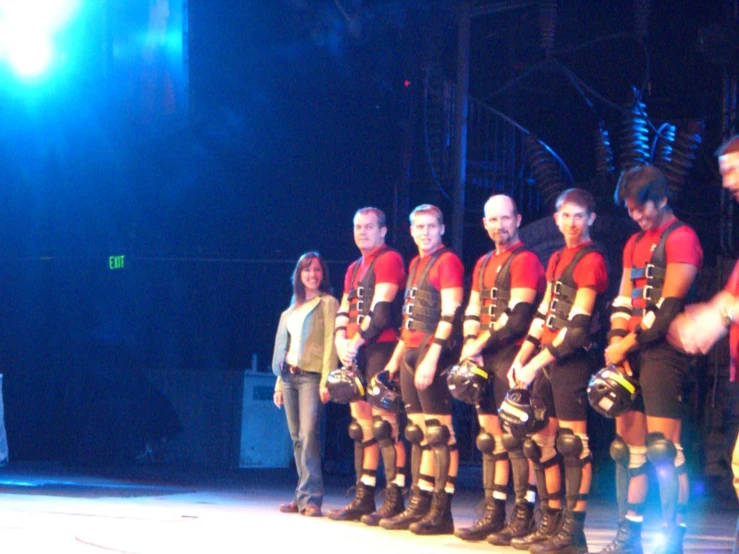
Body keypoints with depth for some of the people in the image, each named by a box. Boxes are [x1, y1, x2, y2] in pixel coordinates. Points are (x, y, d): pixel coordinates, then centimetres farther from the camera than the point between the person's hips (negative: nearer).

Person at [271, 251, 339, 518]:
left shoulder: (328, 303, 1)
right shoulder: (293, 309, 20)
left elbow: (330, 343, -7)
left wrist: (326, 379, -16)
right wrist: (279, 382, 17)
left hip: (311, 375, -7)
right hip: (289, 375, 7)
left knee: (308, 434, -16)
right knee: (297, 438, 6)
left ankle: (310, 498, -20)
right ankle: (303, 496, 8)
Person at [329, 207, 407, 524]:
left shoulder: (389, 260, -5)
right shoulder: (354, 269, 22)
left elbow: (381, 309, -14)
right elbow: (344, 310, 16)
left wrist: (357, 341, -15)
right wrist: (341, 340, -2)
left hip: (380, 347, -9)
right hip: (356, 352, 9)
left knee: (383, 421, -12)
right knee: (361, 423, 9)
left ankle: (394, 501, -13)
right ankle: (364, 499, 12)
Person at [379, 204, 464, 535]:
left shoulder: (448, 262, -7)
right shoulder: (415, 264, 20)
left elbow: (449, 315, -15)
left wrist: (432, 358, -21)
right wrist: (397, 356, 19)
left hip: (433, 354, -9)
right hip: (411, 353, 9)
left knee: (440, 432, -8)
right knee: (418, 432, 10)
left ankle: (441, 512, -8)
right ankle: (419, 505, 13)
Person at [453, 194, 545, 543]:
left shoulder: (525, 261, -5)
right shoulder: (483, 264, 20)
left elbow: (516, 317, -14)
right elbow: (472, 311, 16)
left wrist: (480, 344, -12)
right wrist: (470, 344, -2)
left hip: (511, 356, -8)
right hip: (484, 358, 8)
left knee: (516, 437, -9)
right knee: (490, 437, 8)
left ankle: (524, 518, -7)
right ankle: (493, 515, 12)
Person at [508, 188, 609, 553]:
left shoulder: (591, 260, -8)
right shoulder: (556, 259, 18)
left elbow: (577, 327, -15)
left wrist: (536, 364, -16)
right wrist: (521, 358, 8)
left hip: (572, 360, -9)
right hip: (546, 359, 9)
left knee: (572, 441, -9)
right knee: (541, 441, 9)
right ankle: (551, 524, 15)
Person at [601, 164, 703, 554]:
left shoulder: (681, 239, -6)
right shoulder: (635, 244, 21)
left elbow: (667, 307, -13)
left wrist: (628, 343, -10)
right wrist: (617, 343, 1)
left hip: (662, 351, -8)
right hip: (631, 353, 8)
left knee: (663, 447, -12)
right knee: (627, 445, 7)